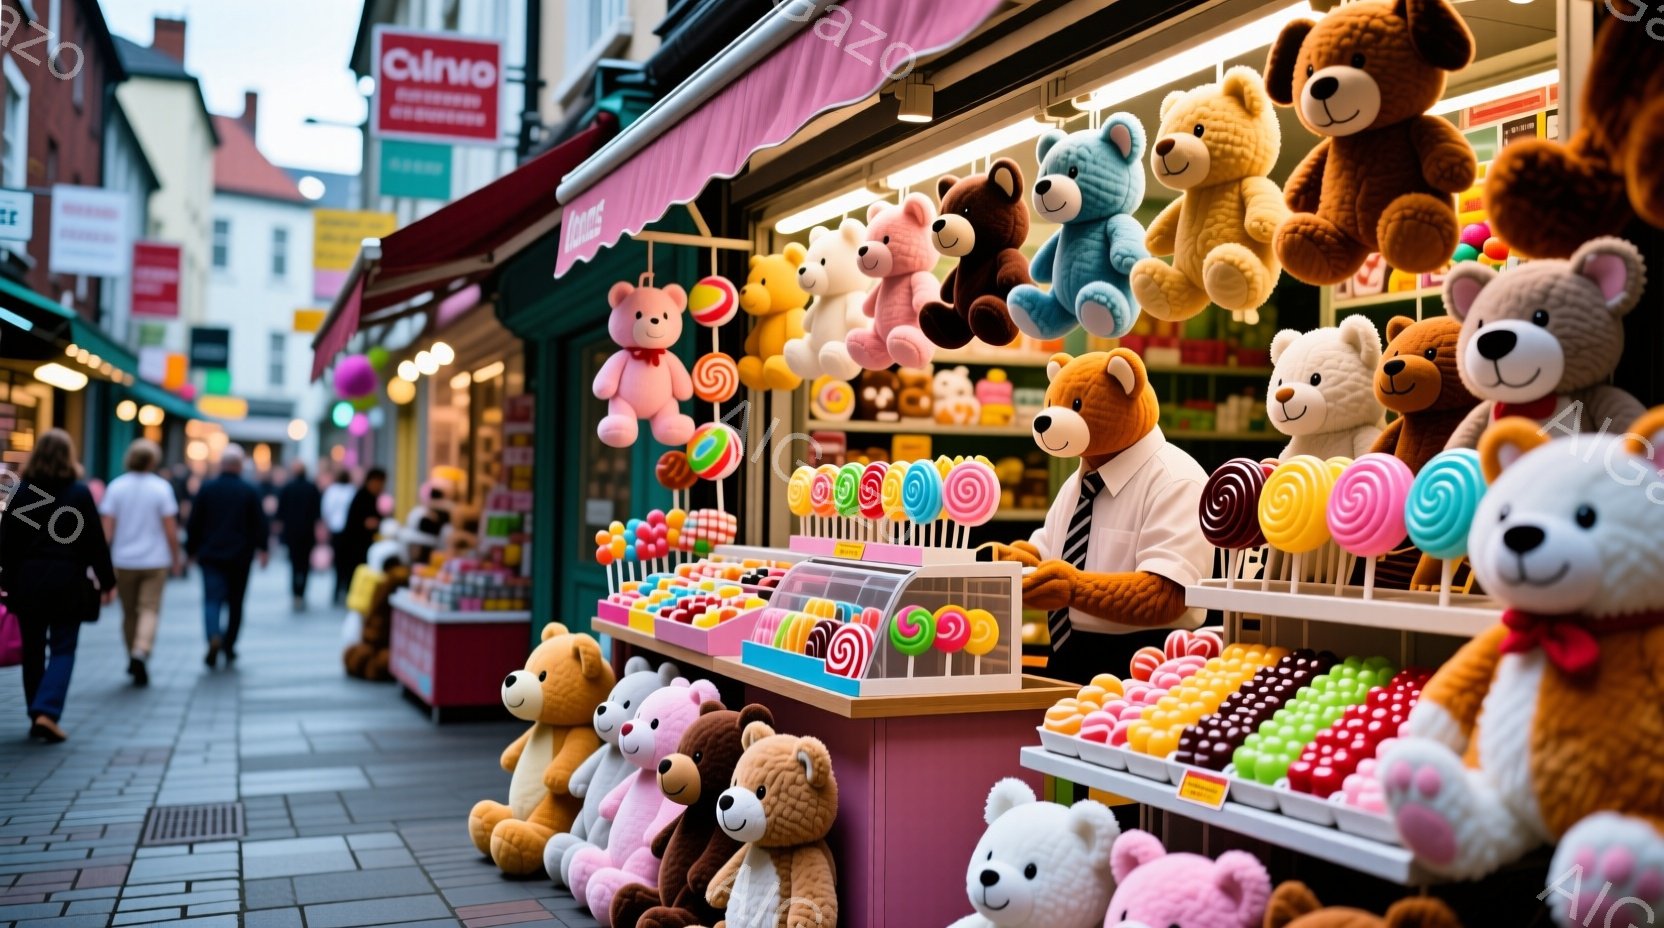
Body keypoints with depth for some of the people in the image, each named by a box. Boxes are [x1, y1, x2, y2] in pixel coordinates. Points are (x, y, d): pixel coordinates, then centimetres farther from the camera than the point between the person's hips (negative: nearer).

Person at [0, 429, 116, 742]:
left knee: (33, 649, 13)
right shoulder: (80, 493, -6)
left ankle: (37, 716, 19)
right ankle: (47, 712, -12)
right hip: (68, 582, -3)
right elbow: (95, 541, -4)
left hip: (27, 582, 3)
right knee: (62, 649, 4)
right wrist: (106, 581, 4)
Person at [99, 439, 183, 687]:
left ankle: (133, 659, 26)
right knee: (149, 610, -3)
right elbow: (170, 529, -6)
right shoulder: (161, 487, -5)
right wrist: (176, 559, 4)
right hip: (154, 560, -2)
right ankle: (140, 653, -24)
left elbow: (107, 527, -4)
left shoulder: (116, 487, 0)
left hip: (124, 561, 2)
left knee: (129, 613, 15)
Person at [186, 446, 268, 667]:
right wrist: (262, 549, 5)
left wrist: (192, 550, 12)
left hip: (211, 555, 0)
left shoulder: (206, 488, -1)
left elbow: (194, 523, 2)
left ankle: (214, 637, -28)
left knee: (212, 599, -2)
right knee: (235, 603, 11)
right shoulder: (250, 491, -3)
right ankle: (229, 648, 16)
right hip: (240, 557, 0)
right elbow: (260, 524, -3)